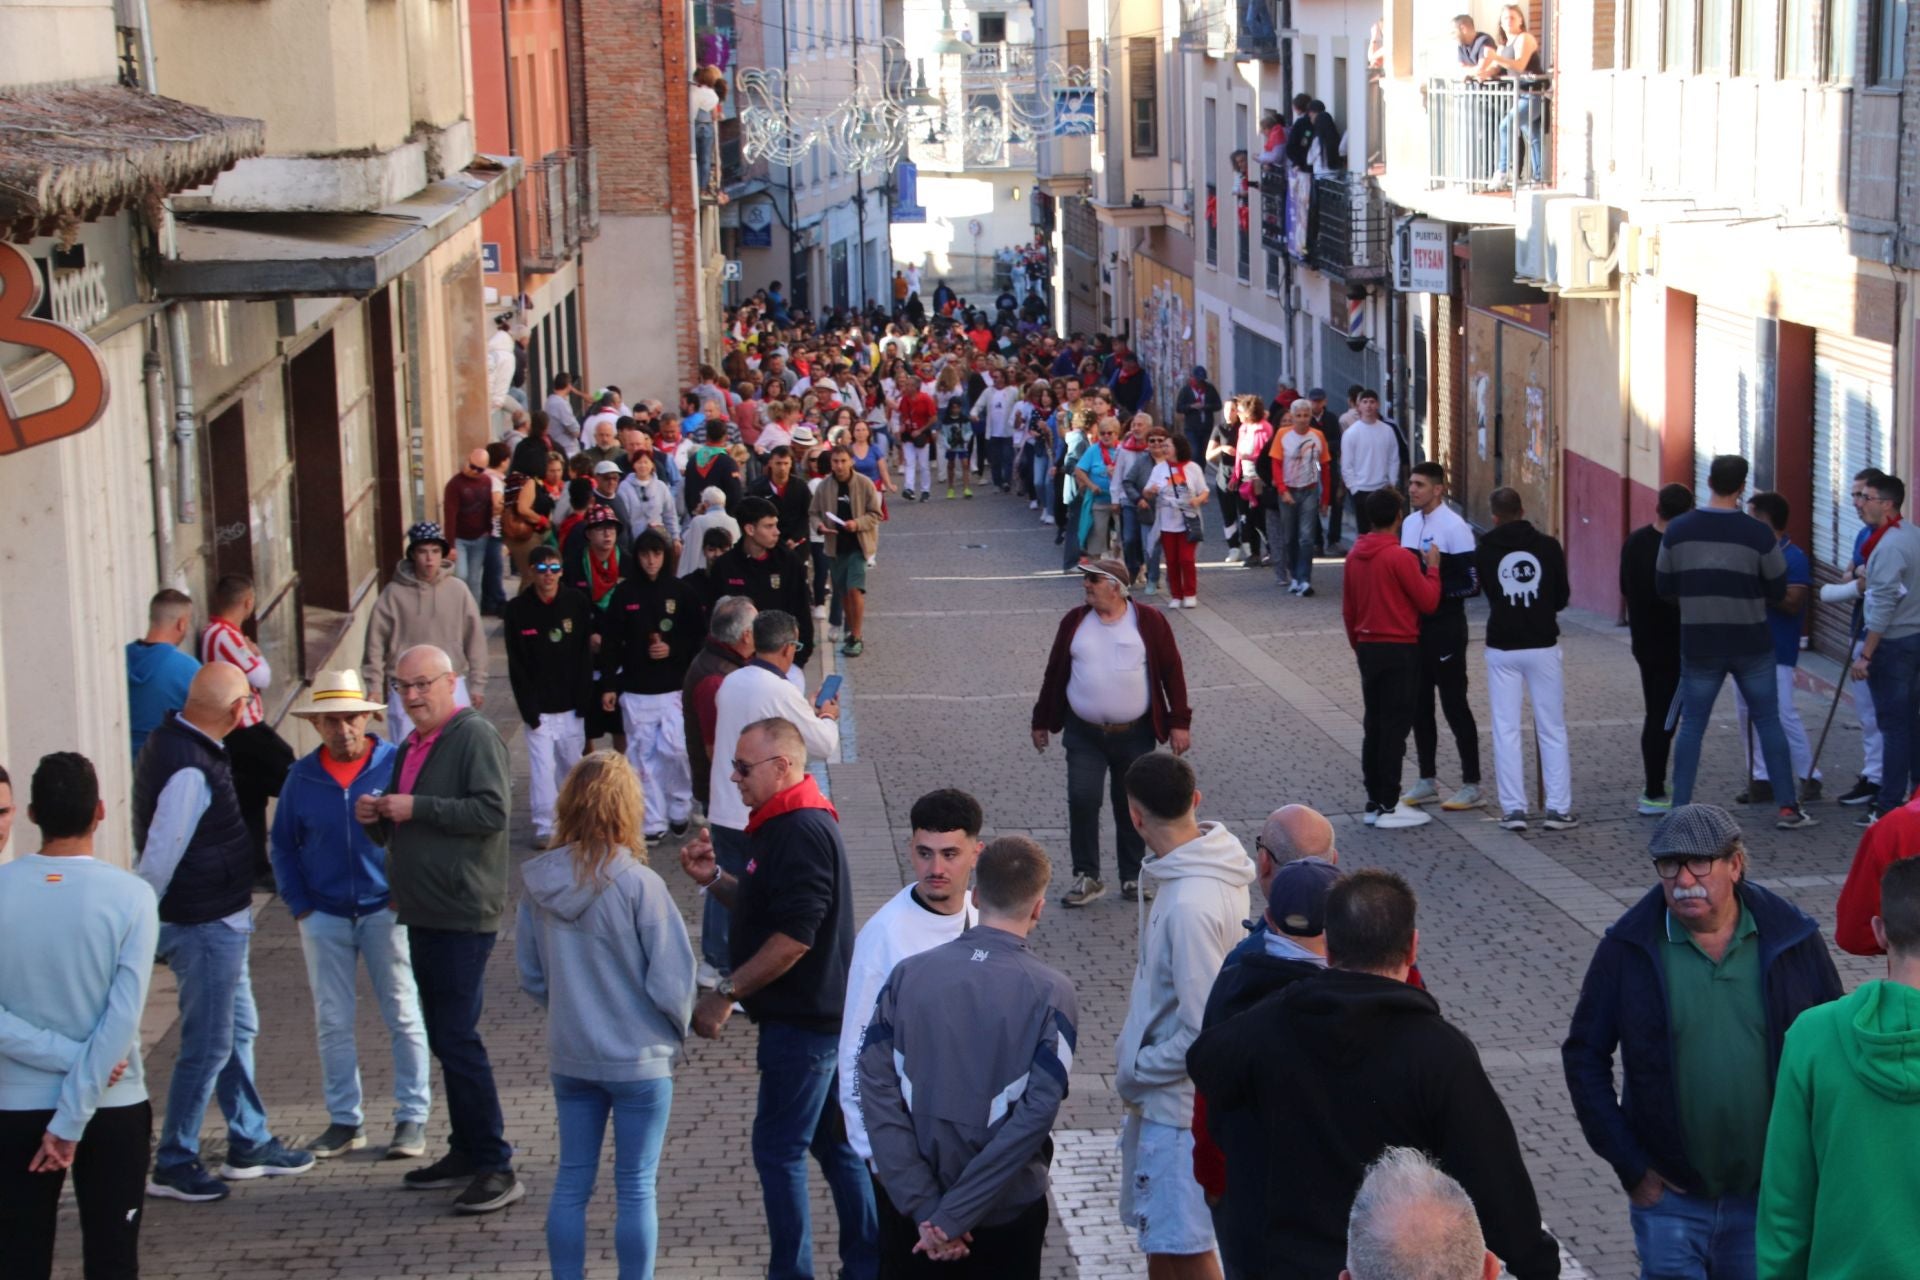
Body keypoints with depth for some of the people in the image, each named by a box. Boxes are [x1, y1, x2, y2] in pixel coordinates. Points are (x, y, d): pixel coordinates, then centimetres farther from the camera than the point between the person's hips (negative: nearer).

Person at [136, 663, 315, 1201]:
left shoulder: (172, 740, 5)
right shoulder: (190, 772, -27)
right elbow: (159, 857, -24)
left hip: (222, 920, 10)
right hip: (203, 928, -10)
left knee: (239, 1030, 20)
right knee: (208, 1046, 0)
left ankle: (249, 1145, 32)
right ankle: (172, 1165, 10)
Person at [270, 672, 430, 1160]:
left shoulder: (396, 765, -7)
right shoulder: (302, 776, 3)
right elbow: (283, 846, 11)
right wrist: (298, 905, 2)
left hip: (384, 912, -3)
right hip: (324, 915, 3)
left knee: (404, 1018, 3)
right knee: (332, 1024, 7)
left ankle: (412, 1117, 12)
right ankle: (344, 1120, 17)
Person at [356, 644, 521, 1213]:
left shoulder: (474, 735, -9)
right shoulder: (410, 748, 18)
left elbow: (493, 809, -21)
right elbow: (395, 833, 25)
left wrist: (416, 808, -20)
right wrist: (376, 818, 3)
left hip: (463, 914, -9)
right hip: (423, 912, 9)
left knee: (456, 1038, -11)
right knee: (444, 1037, 14)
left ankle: (496, 1167, -7)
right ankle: (466, 1152, 23)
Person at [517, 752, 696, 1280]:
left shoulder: (539, 883, -6)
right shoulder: (638, 885, -20)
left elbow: (530, 974, 4)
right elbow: (672, 978, -16)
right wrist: (677, 1030, 3)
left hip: (568, 1056, 4)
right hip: (640, 1058, -4)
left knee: (571, 1183, 15)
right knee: (636, 1189, 8)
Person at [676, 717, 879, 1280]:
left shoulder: (802, 832, -21)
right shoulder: (784, 823, 13)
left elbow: (795, 935, -27)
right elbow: (765, 907, 23)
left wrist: (726, 992, -22)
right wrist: (715, 879, 6)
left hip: (803, 1022, -11)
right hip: (821, 1015, 11)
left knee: (778, 1149, -3)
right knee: (834, 1143, 16)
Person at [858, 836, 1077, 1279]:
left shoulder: (907, 975, -5)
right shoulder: (1051, 995, -12)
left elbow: (877, 1086, -10)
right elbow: (1036, 1112, -19)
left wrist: (924, 1207, -12)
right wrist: (952, 1217, -17)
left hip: (908, 1207, 2)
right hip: (1006, 1210, -2)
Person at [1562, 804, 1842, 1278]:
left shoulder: (1793, 941, -3)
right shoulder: (1628, 949, -5)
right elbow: (1585, 1055, 0)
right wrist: (1629, 1166, -5)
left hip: (1773, 1197, 1)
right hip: (1670, 1198, -1)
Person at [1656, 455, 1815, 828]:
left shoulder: (1678, 531, -5)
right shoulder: (1758, 534, -11)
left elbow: (1663, 586, 3)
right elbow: (1778, 589, -2)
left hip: (1699, 646, 1)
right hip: (1750, 644, -1)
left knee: (1692, 725, 8)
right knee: (1769, 722, 9)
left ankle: (1679, 808, 5)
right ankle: (1788, 808, 11)